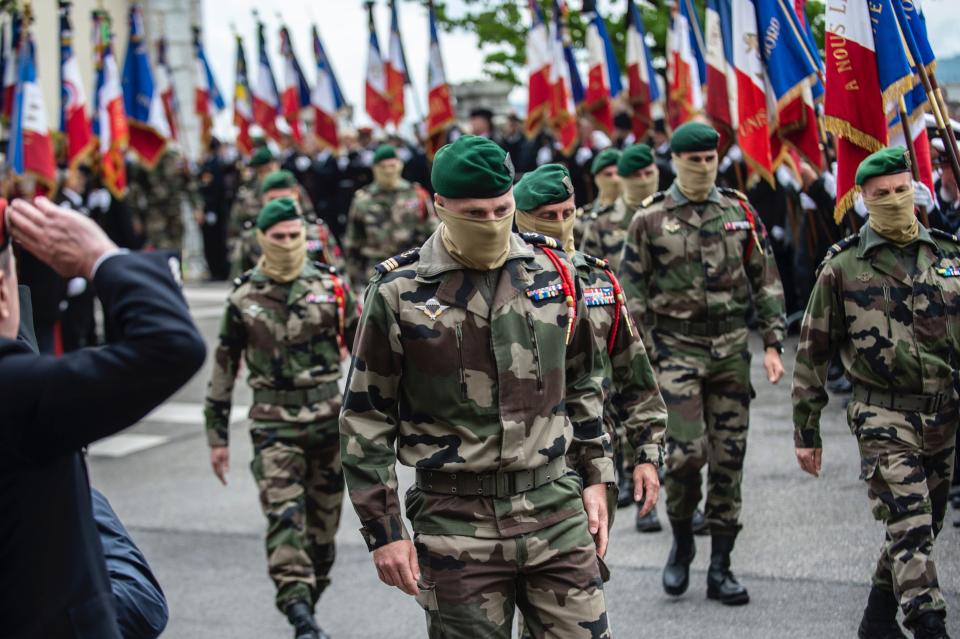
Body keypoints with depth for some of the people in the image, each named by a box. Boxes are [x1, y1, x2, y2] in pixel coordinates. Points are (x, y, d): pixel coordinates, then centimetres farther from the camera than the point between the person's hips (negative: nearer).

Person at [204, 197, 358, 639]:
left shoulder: (331, 284, 3)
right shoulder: (243, 297, 2)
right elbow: (224, 368, 9)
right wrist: (217, 437, 10)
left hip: (329, 419, 2)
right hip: (274, 424, -1)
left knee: (324, 519, 8)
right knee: (284, 516, -15)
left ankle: (309, 600, 27)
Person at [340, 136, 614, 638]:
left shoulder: (554, 272, 6)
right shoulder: (399, 291, -6)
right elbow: (365, 417, -2)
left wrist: (595, 479, 12)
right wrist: (383, 530, -4)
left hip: (556, 507, 3)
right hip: (457, 521, -2)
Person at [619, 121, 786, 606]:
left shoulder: (740, 213, 6)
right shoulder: (650, 220, -1)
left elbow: (766, 282, 9)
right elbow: (632, 293, 1)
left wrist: (772, 344, 2)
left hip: (731, 349, 3)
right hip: (677, 348, -3)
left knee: (728, 457, 4)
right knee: (686, 452, -12)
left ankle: (720, 569, 13)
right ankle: (681, 543, 15)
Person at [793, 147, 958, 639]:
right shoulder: (843, 266, -2)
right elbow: (813, 352, 2)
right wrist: (805, 430, 2)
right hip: (883, 417, -4)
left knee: (920, 528, 14)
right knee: (910, 530, -14)